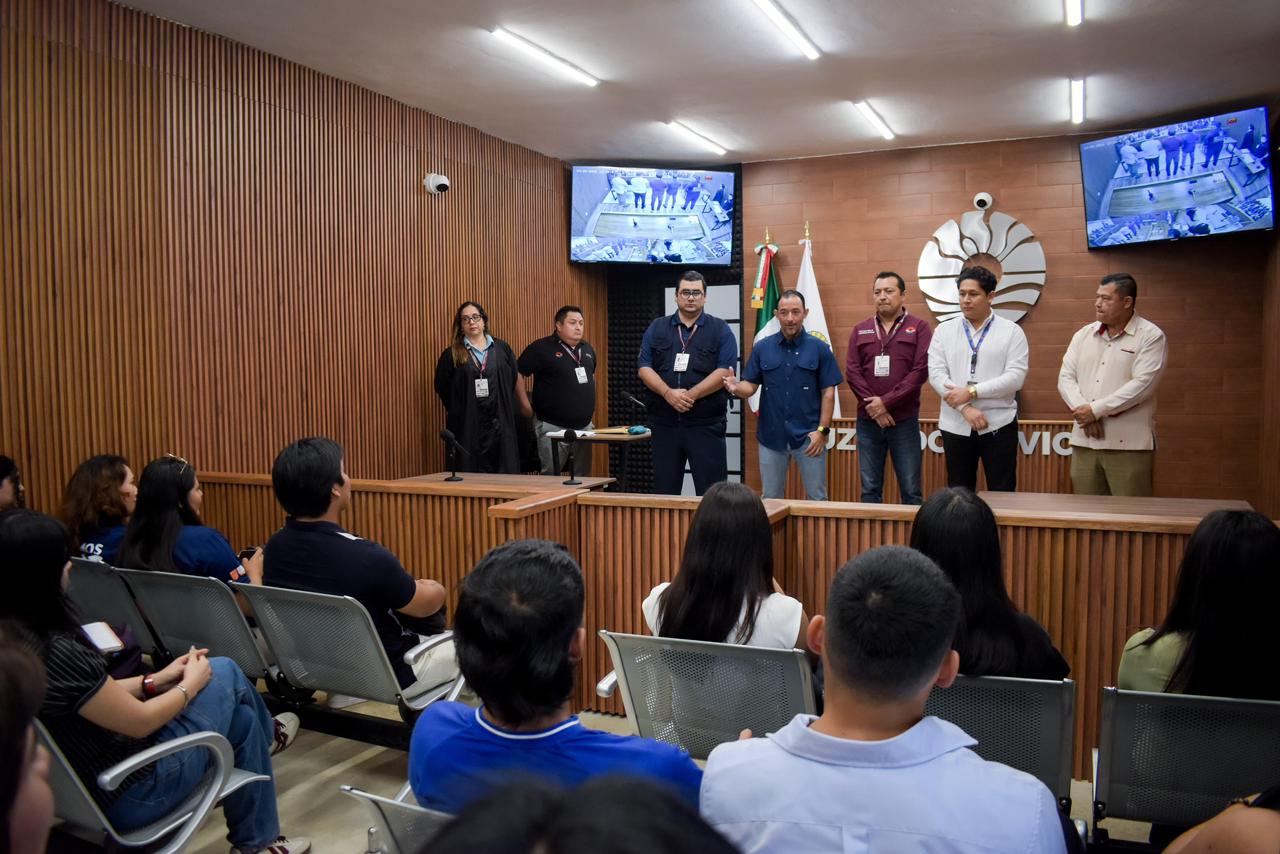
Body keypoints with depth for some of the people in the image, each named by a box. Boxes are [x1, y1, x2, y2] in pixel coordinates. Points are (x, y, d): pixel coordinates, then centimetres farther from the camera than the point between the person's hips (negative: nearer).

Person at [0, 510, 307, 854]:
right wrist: (191, 685, -2)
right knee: (224, 673, 6)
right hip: (124, 796, -8)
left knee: (242, 719, 18)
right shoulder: (56, 652, -34)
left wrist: (155, 681, 8)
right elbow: (140, 722, -20)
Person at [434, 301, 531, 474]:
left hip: (500, 424, 2)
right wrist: (458, 410, 8)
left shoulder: (501, 348, 10)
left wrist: (526, 407, 16)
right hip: (467, 427, -2)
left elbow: (515, 378, 16)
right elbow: (442, 389, 7)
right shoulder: (451, 355, 4)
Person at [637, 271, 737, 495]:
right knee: (664, 493, 9)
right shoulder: (657, 328, 12)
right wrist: (669, 393, -13)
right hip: (664, 424, 3)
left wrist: (690, 395, -15)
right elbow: (644, 369, 4)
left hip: (706, 424, -2)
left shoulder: (720, 330, 5)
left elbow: (724, 371, -6)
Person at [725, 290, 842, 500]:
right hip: (771, 436, 2)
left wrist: (822, 430, -10)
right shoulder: (762, 347, 4)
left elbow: (828, 392, -3)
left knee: (816, 497, 7)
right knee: (771, 498, 12)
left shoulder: (820, 348, -1)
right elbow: (750, 386, 3)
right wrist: (736, 387, -20)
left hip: (808, 437, -2)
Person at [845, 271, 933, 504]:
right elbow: (851, 372, 3)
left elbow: (921, 370, -8)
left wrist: (886, 402, -14)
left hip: (904, 420, -3)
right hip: (868, 420, 3)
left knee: (911, 490, 2)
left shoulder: (919, 327, 1)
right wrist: (872, 405, -10)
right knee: (870, 489, 7)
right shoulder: (860, 331, 11)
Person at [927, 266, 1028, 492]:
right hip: (956, 426, 2)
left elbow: (1015, 377, -10)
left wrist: (971, 391, -16)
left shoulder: (1012, 331, 0)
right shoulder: (944, 331, 6)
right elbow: (936, 374, -5)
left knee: (1001, 494, 5)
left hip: (998, 425, -2)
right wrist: (965, 408, -15)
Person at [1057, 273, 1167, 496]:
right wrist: (1083, 412, -10)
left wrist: (1096, 409, -14)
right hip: (1084, 441, 5)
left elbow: (1142, 384, -13)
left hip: (1128, 444, -5)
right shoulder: (1083, 335, 13)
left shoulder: (1151, 336, -2)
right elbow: (1066, 378, 7)